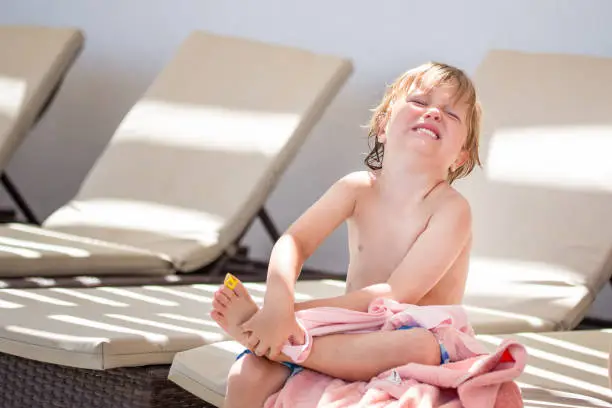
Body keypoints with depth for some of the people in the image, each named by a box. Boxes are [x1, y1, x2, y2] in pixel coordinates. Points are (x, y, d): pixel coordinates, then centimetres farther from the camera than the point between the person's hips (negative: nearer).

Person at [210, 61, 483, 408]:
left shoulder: (451, 210, -15)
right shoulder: (358, 190, -1)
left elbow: (397, 296, -22)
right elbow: (295, 241, -13)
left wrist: (296, 313, -26)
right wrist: (278, 305, -35)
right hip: (353, 338, 4)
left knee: (420, 345, -39)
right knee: (250, 374, -19)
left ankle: (257, 336, -33)